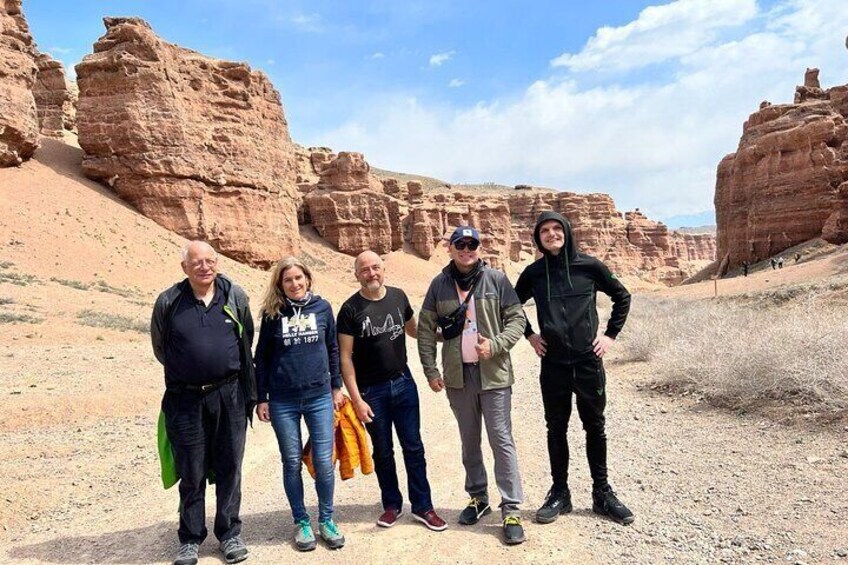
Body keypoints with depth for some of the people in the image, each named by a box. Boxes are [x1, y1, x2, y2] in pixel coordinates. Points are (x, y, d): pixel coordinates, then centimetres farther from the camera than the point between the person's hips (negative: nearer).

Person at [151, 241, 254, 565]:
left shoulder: (235, 297, -1)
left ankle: (229, 534, 25)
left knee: (229, 468, 10)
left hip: (229, 395, 1)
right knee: (191, 472, 9)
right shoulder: (168, 302, -4)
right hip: (186, 399, -1)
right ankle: (190, 539, 25)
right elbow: (160, 348, 12)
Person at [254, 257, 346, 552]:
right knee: (292, 462, 9)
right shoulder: (272, 313, -1)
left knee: (323, 461, 2)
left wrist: (336, 386, 8)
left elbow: (332, 349, 9)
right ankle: (301, 522, 24)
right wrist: (261, 398, 2)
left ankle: (326, 520, 22)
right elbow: (262, 357, 4)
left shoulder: (322, 307, 1)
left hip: (319, 397, 0)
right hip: (283, 401, 0)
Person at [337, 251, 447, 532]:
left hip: (403, 383, 3)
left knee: (413, 447, 8)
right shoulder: (351, 309, -10)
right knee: (382, 451, 12)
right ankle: (392, 505, 29)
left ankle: (422, 506, 20)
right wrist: (356, 399, -13)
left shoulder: (398, 296, 1)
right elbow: (345, 357, -9)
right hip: (372, 391, -2)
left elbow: (413, 329, 19)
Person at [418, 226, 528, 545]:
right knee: (469, 442, 16)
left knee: (502, 441, 0)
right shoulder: (439, 285, 2)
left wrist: (495, 345, -17)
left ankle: (511, 509, 9)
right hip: (458, 376, 3)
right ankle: (478, 497, 32)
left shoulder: (496, 279, -3)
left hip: (494, 374, -2)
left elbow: (517, 318, -2)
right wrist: (430, 370, 1)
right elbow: (426, 330, 6)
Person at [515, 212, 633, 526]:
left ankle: (602, 494, 23)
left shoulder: (589, 266, -3)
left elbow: (622, 297, 8)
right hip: (553, 364, 1)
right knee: (556, 429, 9)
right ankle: (559, 494, 22)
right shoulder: (534, 273, 1)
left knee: (595, 427, 9)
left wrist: (611, 335, 3)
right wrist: (529, 335, 6)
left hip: (588, 361, -1)